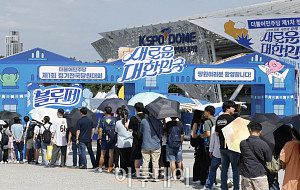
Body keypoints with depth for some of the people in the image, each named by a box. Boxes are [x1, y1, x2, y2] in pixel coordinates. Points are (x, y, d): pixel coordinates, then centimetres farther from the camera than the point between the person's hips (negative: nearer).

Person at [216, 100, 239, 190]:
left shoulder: (219, 119, 9)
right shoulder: (230, 118, -14)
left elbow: (217, 133, 16)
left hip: (222, 147, 7)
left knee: (224, 168, 11)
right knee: (235, 169, 1)